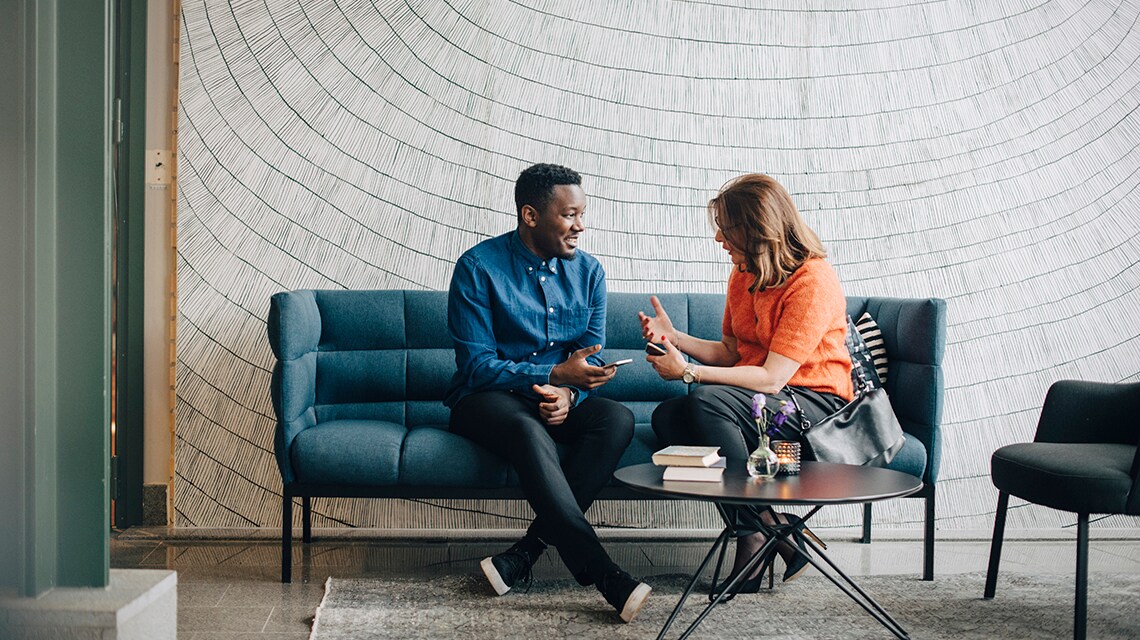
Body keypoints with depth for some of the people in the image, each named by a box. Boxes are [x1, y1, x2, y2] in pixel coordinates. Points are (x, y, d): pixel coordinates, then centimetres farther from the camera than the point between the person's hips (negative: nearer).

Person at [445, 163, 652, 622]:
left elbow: (590, 362, 3)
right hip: (486, 399, -5)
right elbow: (477, 365, -15)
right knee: (530, 433, -38)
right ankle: (604, 577, -40)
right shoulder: (479, 267, -11)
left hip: (557, 398, 5)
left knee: (618, 418, -26)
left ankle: (523, 555, -30)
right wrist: (556, 374, -25)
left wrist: (568, 394, -21)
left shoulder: (588, 271, 4)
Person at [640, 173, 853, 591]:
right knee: (666, 417, -18)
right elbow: (730, 352, 14)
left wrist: (689, 372, -23)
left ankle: (756, 531, -19)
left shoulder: (814, 281, -17)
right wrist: (674, 338, 0)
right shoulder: (744, 274, 9)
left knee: (706, 401, -32)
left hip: (818, 405, -8)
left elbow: (772, 378, -22)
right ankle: (779, 534, -23)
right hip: (756, 398, 8)